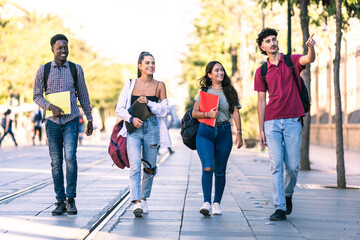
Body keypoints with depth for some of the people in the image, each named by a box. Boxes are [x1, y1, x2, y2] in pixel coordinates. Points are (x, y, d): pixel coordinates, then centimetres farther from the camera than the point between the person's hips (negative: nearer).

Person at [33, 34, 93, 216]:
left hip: (71, 121, -1)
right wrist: (50, 107, -13)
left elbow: (83, 95, 12)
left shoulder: (76, 69, 4)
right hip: (52, 122, 1)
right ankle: (60, 201, 10)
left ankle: (71, 199, -6)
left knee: (70, 157, -16)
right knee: (56, 162, 2)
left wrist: (89, 119, 13)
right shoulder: (43, 70, 3)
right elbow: (37, 95, 5)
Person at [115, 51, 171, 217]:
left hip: (152, 129, 1)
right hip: (133, 129, -1)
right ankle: (136, 203, -20)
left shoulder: (159, 86, 6)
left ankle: (144, 199, 30)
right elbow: (119, 109, 4)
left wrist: (148, 102, -11)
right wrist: (131, 119, -13)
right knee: (135, 167, -15)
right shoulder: (130, 84, 4)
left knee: (149, 168, 9)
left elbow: (164, 110, 3)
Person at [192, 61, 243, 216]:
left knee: (220, 171, 4)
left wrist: (239, 133, -3)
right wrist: (208, 114, -13)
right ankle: (206, 202, -15)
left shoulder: (230, 92, 9)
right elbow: (194, 113, 6)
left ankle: (217, 203, 14)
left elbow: (236, 113, 6)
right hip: (205, 132, -1)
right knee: (207, 167, -15)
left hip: (224, 133, 1)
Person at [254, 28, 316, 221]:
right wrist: (261, 130, 6)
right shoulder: (261, 72, 9)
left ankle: (288, 195, 28)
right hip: (272, 123, 1)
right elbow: (261, 102, 10)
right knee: (276, 165, -5)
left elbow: (309, 60, -18)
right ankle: (279, 208, -5)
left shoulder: (292, 61, 5)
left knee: (293, 166, 1)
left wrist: (311, 48, -42)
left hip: (293, 121, -1)